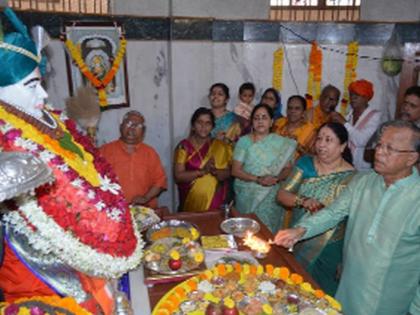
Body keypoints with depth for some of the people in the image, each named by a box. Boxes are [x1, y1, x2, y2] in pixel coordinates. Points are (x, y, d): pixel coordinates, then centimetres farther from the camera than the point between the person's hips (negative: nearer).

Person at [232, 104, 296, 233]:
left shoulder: (281, 143, 2)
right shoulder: (244, 141, -1)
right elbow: (235, 170, -5)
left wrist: (276, 178, -18)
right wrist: (258, 179, -17)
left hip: (270, 197, 0)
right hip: (246, 195, 0)